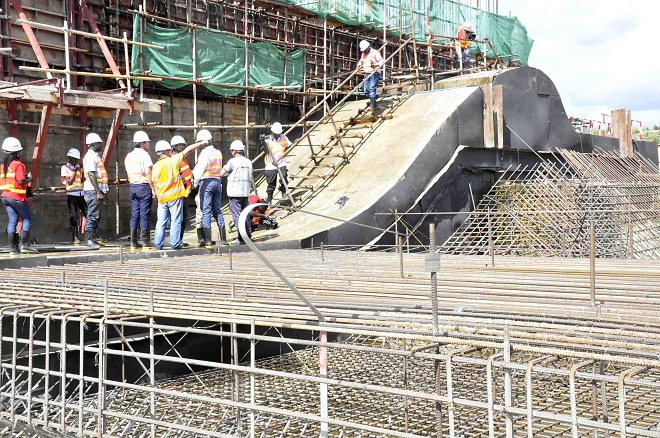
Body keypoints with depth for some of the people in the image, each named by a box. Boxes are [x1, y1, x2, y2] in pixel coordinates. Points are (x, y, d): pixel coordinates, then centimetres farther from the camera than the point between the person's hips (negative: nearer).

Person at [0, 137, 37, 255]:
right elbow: (21, 181, -21)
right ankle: (24, 244, -4)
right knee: (27, 218, 4)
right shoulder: (18, 165, -11)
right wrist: (29, 180, -1)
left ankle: (12, 248, 4)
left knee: (12, 220, 7)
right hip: (17, 196, -7)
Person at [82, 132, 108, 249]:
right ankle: (88, 239, -6)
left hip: (97, 191, 10)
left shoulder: (96, 156, 19)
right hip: (93, 191, -10)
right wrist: (98, 192, -23)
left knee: (96, 216, 12)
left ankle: (92, 239, 16)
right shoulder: (90, 156, -12)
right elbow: (91, 175, -20)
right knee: (92, 215, -9)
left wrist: (102, 191, 22)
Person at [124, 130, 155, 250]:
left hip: (133, 186, 7)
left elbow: (129, 173, 16)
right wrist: (153, 188, -13)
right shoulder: (144, 155, -10)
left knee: (134, 214, 8)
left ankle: (133, 242, 8)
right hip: (144, 186, -7)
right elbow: (148, 173, -16)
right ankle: (145, 241, -2)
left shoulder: (129, 156, 14)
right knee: (144, 214, -4)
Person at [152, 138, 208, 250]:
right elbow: (188, 150, -3)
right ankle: (175, 244, 0)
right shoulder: (172, 161, -7)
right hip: (174, 197, -5)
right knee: (176, 221, 1)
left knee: (161, 222, 9)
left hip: (162, 198, 5)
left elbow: (155, 185, 11)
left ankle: (158, 244, 9)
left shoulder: (156, 166, 5)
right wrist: (201, 143, 4)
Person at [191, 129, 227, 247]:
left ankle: (207, 240, -7)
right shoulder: (218, 153, 12)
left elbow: (200, 170, -13)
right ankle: (223, 239, 10)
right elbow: (220, 168, 12)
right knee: (217, 211, 12)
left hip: (206, 182, -7)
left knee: (206, 212, -4)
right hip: (217, 181, 7)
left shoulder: (205, 153, -11)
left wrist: (196, 181, 1)